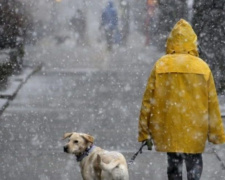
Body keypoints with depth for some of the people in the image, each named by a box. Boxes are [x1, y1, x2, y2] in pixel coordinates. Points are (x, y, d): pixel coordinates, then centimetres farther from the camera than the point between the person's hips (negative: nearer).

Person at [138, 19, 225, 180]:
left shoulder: (160, 66, -4)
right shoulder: (202, 67, -4)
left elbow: (148, 100, -3)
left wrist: (145, 132, 5)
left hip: (168, 128, 1)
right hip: (195, 130, -1)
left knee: (173, 162, 13)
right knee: (194, 162, 12)